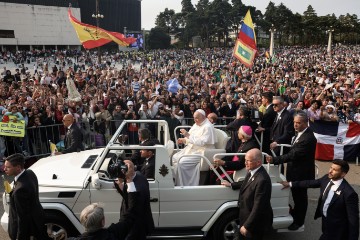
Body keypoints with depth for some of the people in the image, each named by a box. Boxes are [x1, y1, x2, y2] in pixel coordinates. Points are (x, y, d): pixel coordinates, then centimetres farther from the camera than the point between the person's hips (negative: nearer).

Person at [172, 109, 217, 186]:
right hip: (192, 149, 10)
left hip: (202, 152, -10)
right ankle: (177, 181, 9)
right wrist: (184, 140, -2)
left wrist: (188, 135, -26)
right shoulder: (196, 125, 12)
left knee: (182, 162, -24)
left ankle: (182, 185, -9)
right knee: (175, 157, 1)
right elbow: (190, 138, 20)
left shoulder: (208, 127, -16)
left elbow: (201, 142, -26)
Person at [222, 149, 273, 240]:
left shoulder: (262, 180, -34)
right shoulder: (252, 171, -6)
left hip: (255, 222, -8)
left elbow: (258, 207, -30)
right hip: (246, 217, 8)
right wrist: (231, 184, 13)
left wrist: (246, 226, -24)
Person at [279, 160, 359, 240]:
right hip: (325, 220, 7)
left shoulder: (349, 193, -31)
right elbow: (311, 183, 6)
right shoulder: (327, 178, -10)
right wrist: (290, 184, 9)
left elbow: (353, 218, -24)